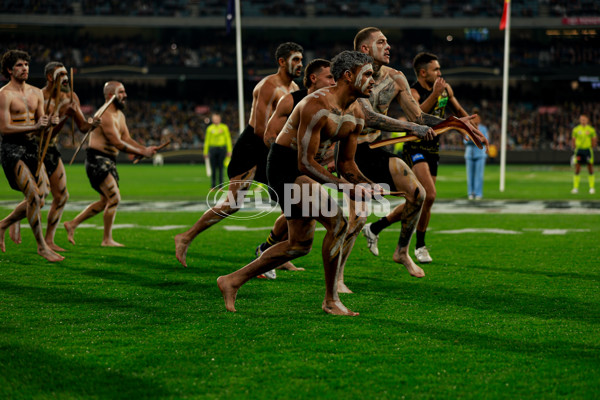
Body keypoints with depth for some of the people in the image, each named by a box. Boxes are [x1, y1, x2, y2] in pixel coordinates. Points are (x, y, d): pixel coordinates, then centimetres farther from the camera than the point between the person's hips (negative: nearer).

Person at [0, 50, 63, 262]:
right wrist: (35, 127, -20)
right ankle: (41, 246, -3)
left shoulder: (36, 93, 12)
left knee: (39, 199, 7)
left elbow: (40, 123, 13)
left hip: (31, 147, 7)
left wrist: (51, 121, -11)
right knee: (34, 197, -13)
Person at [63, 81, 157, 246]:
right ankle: (107, 240, -1)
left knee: (106, 201, 15)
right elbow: (117, 143, -22)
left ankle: (72, 224, 25)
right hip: (97, 160, -10)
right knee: (114, 198, -12)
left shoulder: (120, 115, 15)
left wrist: (145, 149, -6)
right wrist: (142, 153, -18)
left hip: (109, 161, 10)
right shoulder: (105, 115, -18)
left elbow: (127, 139, 10)